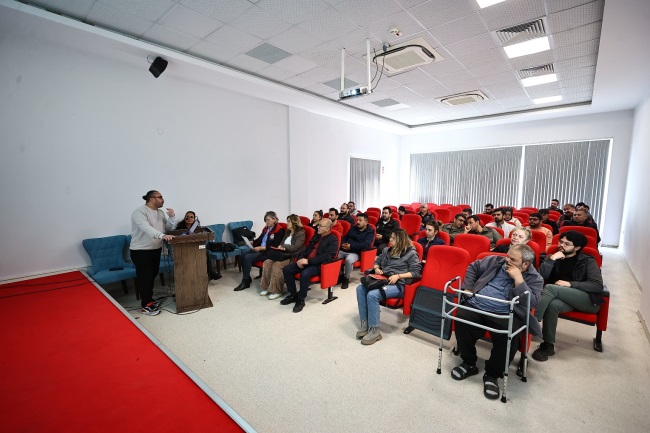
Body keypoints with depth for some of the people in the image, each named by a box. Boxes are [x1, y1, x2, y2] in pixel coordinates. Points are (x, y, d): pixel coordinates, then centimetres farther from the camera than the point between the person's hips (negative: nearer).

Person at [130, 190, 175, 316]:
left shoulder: (161, 212, 6)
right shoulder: (139, 212, -19)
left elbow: (168, 227, 8)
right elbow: (146, 228, -35)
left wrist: (172, 217, -10)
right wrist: (162, 235, -48)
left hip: (156, 249, 8)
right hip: (140, 250, -8)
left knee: (153, 274, 16)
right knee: (144, 276, -3)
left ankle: (147, 297, 34)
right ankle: (146, 305, 6)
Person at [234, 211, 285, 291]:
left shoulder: (279, 230, -10)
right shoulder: (266, 228, 14)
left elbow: (275, 246, -17)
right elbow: (259, 239, 18)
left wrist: (261, 248, -22)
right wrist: (251, 242, -2)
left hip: (268, 252, -8)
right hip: (260, 249, 8)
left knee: (248, 257, -23)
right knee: (243, 255, -14)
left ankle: (245, 282, -10)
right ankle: (247, 278, -1)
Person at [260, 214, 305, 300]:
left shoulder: (301, 233, -7)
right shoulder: (287, 232, 18)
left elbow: (295, 247, -15)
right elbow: (282, 243, 19)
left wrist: (283, 246, -6)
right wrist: (281, 247, -4)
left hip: (293, 257, -8)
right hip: (283, 254, 8)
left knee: (277, 265, -29)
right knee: (267, 262, -13)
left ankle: (276, 291, -17)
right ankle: (267, 287, -5)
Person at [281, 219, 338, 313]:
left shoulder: (333, 240, -7)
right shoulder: (316, 236, 16)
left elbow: (326, 256, -20)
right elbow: (307, 249, 18)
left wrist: (308, 261, -24)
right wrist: (300, 259, -2)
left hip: (319, 265, -8)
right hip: (306, 261, 8)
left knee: (305, 274, -35)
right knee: (286, 269, -8)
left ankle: (301, 300, -13)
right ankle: (293, 294, 7)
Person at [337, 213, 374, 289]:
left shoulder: (370, 232, 3)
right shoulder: (353, 228, 21)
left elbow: (366, 244, -13)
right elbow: (344, 238, 21)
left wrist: (351, 246, -18)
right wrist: (343, 244, -4)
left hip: (355, 253, -5)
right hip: (343, 250, 5)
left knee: (349, 259, -37)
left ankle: (346, 278, -12)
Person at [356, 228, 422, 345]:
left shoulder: (411, 253, -1)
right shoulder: (386, 250, 19)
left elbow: (416, 272, -7)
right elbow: (377, 261, 29)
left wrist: (398, 276, -17)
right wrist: (376, 268, 5)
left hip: (398, 284, -7)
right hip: (383, 281, 7)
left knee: (372, 295, -31)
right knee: (360, 288, -20)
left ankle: (374, 331, -18)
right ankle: (365, 324, -14)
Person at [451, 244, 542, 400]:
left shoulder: (534, 279, 6)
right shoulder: (495, 261, 14)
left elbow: (531, 303, -9)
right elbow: (473, 267, 23)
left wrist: (518, 278, -13)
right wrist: (468, 288, 11)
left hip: (505, 315, -2)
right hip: (476, 306, 2)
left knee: (510, 336, -33)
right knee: (461, 319, -28)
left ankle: (492, 374, -5)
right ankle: (469, 363, -2)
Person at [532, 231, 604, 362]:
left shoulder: (587, 261, 4)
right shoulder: (554, 257, 13)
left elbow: (598, 285, -8)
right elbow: (541, 276, -2)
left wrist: (570, 284, -19)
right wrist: (551, 259, -12)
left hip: (589, 300, -3)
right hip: (564, 299, 3)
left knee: (551, 288, -32)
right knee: (553, 304, -35)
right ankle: (548, 345, -26)